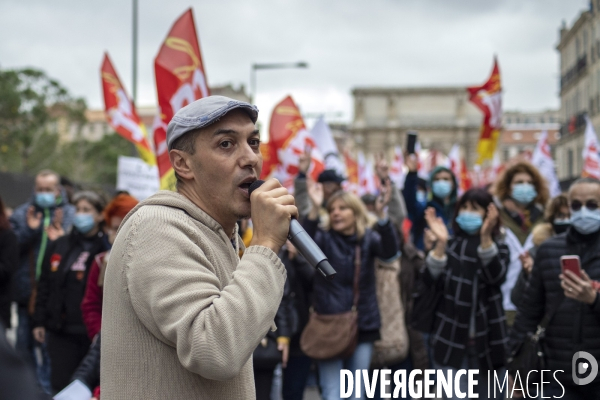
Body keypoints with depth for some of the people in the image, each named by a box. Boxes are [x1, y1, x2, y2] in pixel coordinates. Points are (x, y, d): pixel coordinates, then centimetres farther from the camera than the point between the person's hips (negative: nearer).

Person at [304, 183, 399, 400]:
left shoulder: (368, 238, 3)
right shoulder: (325, 238, 0)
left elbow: (390, 252, -17)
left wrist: (381, 214, -31)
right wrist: (315, 209, -35)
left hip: (363, 325, 2)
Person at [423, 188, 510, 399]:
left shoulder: (498, 248, 6)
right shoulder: (449, 246, 6)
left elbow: (496, 276, -16)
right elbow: (432, 281, -9)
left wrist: (485, 237, -29)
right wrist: (441, 243, -22)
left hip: (488, 341, 1)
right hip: (451, 339, -1)